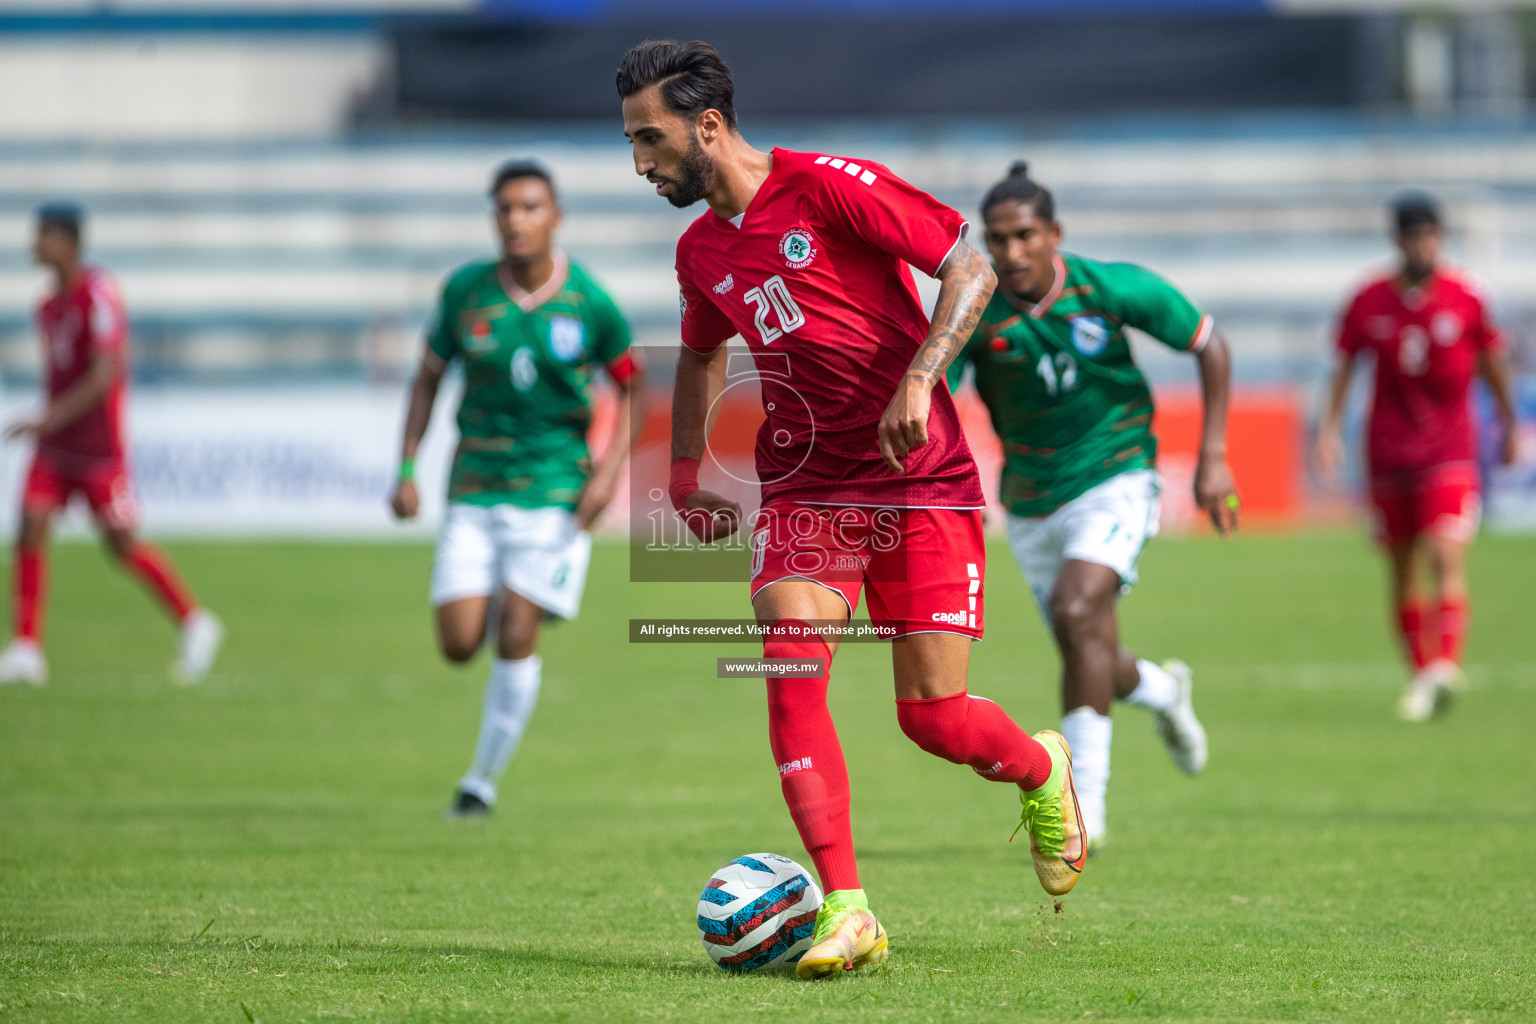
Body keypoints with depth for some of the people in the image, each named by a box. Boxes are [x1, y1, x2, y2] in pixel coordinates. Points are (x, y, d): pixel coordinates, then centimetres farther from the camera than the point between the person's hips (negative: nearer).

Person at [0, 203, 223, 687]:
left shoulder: (98, 294, -15)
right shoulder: (49, 307, 10)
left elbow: (105, 374, -22)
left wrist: (51, 418, -28)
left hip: (99, 445, -7)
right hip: (55, 447, 7)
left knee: (123, 545, 1)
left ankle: (195, 624, 19)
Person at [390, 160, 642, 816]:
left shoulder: (588, 302, -8)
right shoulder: (465, 292, -4)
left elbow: (630, 386, 5)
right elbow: (430, 376, 9)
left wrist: (610, 469, -8)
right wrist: (406, 471, 3)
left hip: (555, 489, -2)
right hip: (476, 489, 2)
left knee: (516, 635, -11)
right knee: (459, 644, -8)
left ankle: (484, 779, 5)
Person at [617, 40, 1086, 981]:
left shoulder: (826, 188, -11)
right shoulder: (703, 254, 10)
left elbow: (971, 267, -14)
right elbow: (703, 355, 31)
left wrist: (919, 379, -25)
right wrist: (685, 474, 21)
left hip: (921, 483, -5)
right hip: (804, 490, 5)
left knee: (935, 719, -7)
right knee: (790, 671, -18)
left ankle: (1042, 771, 29)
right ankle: (847, 913, -17)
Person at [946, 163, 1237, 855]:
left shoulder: (1111, 288, -14)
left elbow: (1210, 344, -1)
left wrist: (1213, 458, -5)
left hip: (1115, 480, -3)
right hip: (1031, 504, 3)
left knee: (1076, 613, -27)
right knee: (1095, 667, 11)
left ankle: (1085, 803, -21)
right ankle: (1164, 690, 49)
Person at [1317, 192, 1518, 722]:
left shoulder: (1466, 297, -4)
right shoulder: (1370, 302, -2)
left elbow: (1493, 361, 9)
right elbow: (1344, 365, 7)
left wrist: (1509, 426, 16)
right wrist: (1329, 428, -2)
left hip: (1450, 453, -2)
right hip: (1389, 454, 2)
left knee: (1448, 559, -19)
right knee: (1403, 574, 7)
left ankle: (1445, 668, -27)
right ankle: (1421, 672, 19)